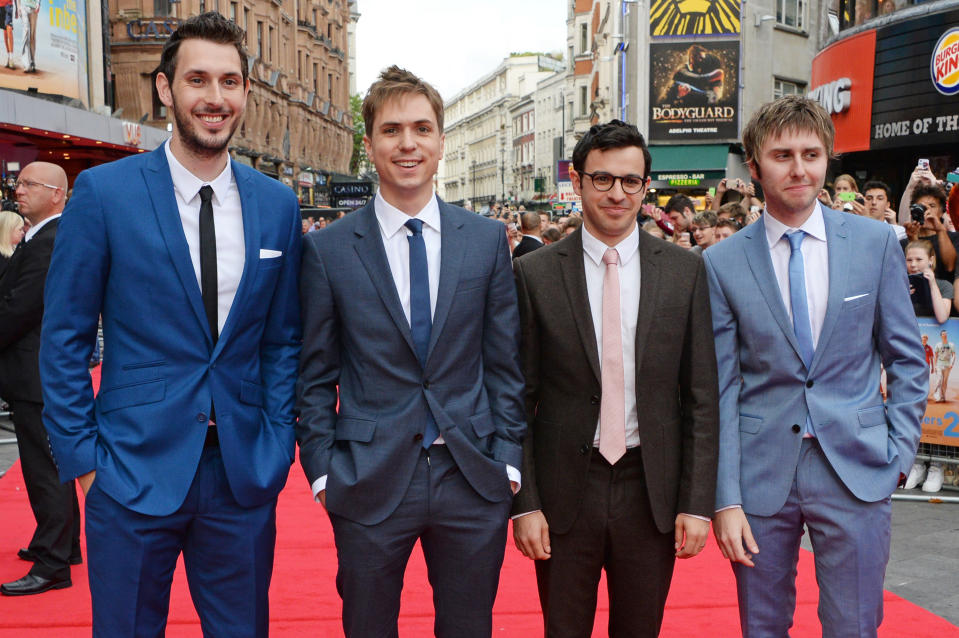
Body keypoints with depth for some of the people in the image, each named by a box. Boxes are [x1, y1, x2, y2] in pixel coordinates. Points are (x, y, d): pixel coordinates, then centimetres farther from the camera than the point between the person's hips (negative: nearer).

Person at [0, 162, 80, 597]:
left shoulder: (48, 244, -20)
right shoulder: (52, 238, 14)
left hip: (38, 376, -11)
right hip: (50, 370, 11)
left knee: (45, 470, -4)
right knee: (54, 465, 20)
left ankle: (52, 565, 3)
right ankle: (64, 544, 33)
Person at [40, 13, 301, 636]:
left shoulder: (277, 204, 4)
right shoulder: (103, 192, -5)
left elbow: (283, 338, 8)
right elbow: (65, 337, -2)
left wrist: (277, 443, 1)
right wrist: (82, 456, -6)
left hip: (244, 472, 3)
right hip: (135, 469, -2)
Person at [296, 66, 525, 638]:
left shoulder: (487, 240, 3)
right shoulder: (328, 250, -2)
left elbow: (505, 363, 5)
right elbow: (316, 376, 3)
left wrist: (508, 458, 0)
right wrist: (322, 470, -2)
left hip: (473, 482, 1)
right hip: (369, 484, -1)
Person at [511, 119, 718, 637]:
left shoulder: (685, 271, 1)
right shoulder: (535, 274, -3)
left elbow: (701, 396, 1)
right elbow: (519, 397, -1)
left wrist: (697, 501, -3)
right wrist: (524, 502, -5)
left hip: (652, 491, 1)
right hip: (564, 492, -1)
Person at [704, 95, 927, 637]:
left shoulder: (876, 242, 1)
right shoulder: (722, 262, -2)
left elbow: (907, 358, 8)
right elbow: (721, 386, -3)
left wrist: (900, 451, -2)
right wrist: (726, 498, -7)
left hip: (856, 470, 0)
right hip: (761, 471, 0)